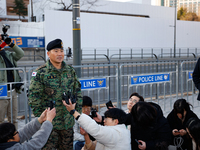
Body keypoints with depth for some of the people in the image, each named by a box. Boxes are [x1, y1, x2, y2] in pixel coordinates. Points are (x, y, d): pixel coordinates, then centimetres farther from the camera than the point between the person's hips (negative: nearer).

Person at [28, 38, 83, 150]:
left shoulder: (70, 71, 8)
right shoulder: (40, 73, -8)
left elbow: (77, 92, 14)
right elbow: (33, 96, -8)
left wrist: (78, 110, 8)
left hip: (68, 122, 5)